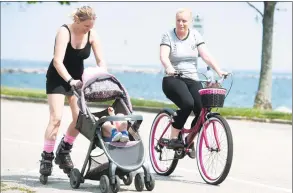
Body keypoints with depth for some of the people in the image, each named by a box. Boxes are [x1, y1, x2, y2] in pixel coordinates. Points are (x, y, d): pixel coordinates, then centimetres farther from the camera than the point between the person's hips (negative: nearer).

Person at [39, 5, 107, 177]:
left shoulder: (92, 35, -9)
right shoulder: (64, 32, -23)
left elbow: (101, 61, -8)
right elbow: (58, 61, -32)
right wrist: (70, 80, -44)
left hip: (77, 78, 5)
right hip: (58, 77, -5)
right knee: (56, 117, -14)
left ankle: (64, 151, 15)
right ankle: (47, 157, -7)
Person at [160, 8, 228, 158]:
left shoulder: (195, 35, 7)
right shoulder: (168, 36, -2)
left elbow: (206, 55, -3)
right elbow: (163, 56, -18)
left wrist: (218, 70, -18)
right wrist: (169, 68, -40)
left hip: (192, 80, 4)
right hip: (173, 80, -4)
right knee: (187, 103, -33)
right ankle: (173, 139, -19)